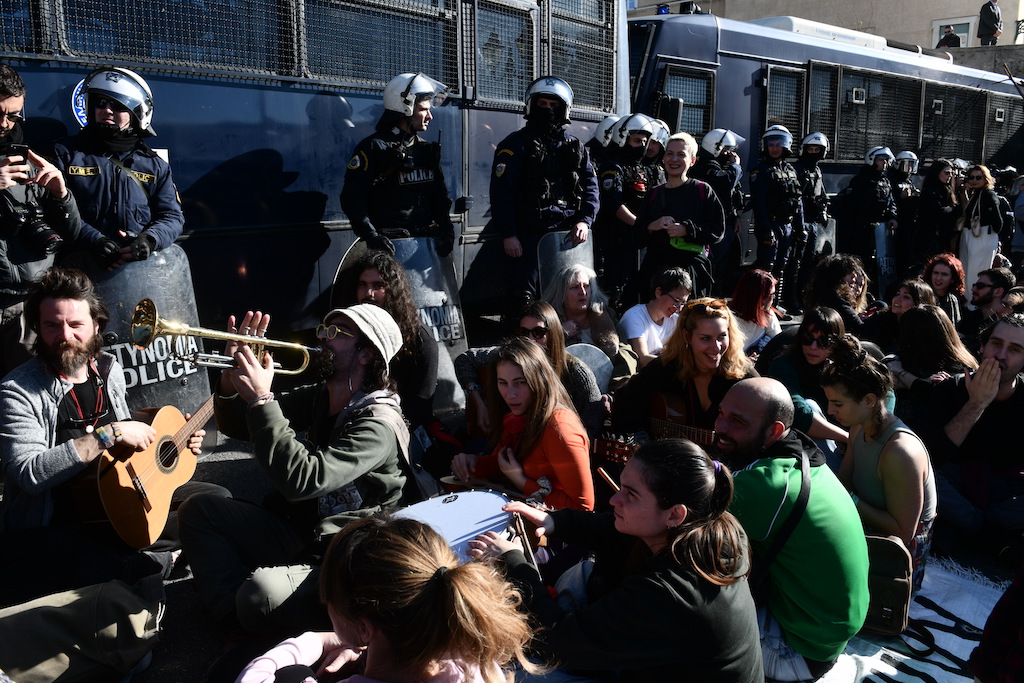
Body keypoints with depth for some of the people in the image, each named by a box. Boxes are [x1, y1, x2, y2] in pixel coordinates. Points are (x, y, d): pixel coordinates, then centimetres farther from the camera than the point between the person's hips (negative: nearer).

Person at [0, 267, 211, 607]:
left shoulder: (109, 370, 7)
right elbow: (28, 474, -26)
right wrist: (109, 434, -27)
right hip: (55, 525, -6)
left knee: (217, 499, 0)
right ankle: (165, 560, -7)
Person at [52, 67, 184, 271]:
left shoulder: (155, 165, 19)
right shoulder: (66, 153, 14)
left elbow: (173, 216, 12)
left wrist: (149, 239, -10)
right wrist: (94, 241, -14)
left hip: (144, 268, 2)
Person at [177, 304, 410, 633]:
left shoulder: (379, 424, -22)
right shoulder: (317, 398, 5)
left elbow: (302, 480, -34)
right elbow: (236, 426, 9)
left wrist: (260, 398, -30)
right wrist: (233, 379, -12)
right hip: (293, 528, 9)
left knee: (260, 594, -33)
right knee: (197, 510, 2)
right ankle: (235, 625, -1)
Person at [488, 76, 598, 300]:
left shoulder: (574, 148, 18)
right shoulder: (516, 145, 1)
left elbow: (590, 186, 14)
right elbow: (501, 192, -6)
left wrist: (584, 220, -3)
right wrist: (508, 235, -13)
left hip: (568, 235, 5)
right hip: (529, 236, -4)